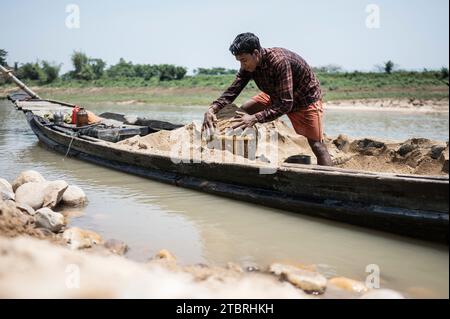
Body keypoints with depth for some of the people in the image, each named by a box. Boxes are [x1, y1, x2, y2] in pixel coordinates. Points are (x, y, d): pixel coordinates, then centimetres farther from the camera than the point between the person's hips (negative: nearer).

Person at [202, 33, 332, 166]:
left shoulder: (280, 61, -37)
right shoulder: (248, 65, -14)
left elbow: (285, 104, -39)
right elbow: (233, 90, -12)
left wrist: (255, 118, -45)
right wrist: (212, 109, -29)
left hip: (306, 98, -7)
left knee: (317, 145, -13)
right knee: (244, 111, -2)